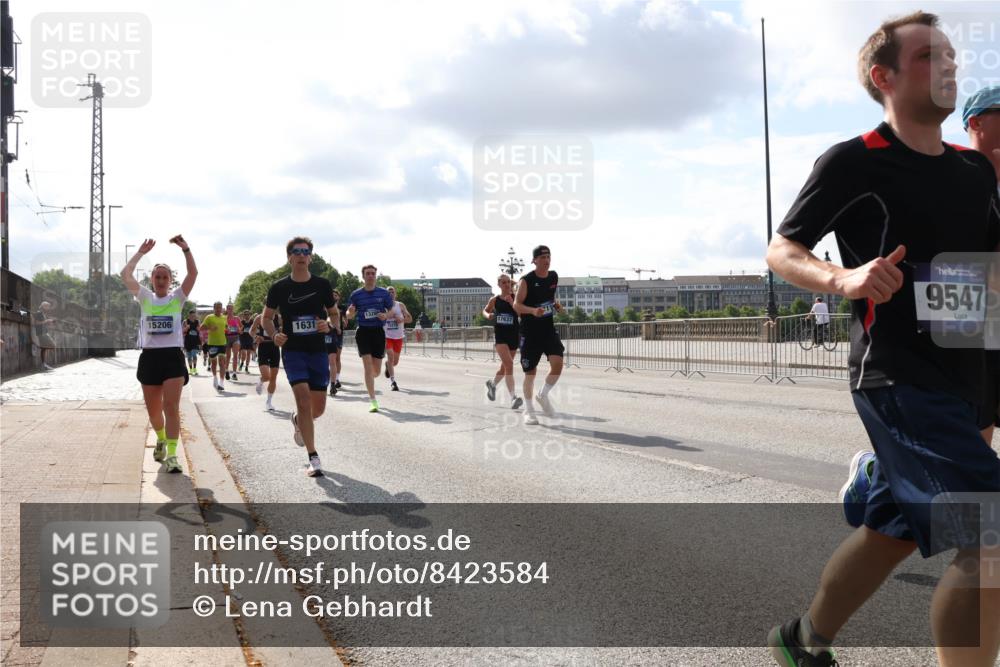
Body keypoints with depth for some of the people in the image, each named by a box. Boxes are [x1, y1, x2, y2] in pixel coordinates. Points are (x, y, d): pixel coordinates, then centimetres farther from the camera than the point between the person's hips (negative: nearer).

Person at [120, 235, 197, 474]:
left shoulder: (177, 297, 5)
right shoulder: (145, 298, 10)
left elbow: (193, 273, -9)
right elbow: (125, 275, -1)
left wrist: (185, 249, -15)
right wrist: (141, 252, -1)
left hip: (173, 356, -3)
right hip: (149, 356, 3)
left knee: (171, 407, -13)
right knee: (153, 410, 12)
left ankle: (171, 455, -14)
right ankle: (161, 439, 41)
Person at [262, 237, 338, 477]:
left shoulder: (322, 285, 1)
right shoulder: (279, 288, -1)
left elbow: (335, 314, 11)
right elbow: (266, 317, 10)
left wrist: (328, 325, -12)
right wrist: (274, 335, -10)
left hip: (318, 351, 2)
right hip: (293, 351, -2)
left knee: (318, 408, 6)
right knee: (304, 400, -16)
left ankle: (298, 421, 44)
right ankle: (313, 458, -9)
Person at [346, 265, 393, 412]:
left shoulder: (384, 293, 3)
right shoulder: (356, 294, 2)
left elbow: (391, 310, 10)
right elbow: (349, 315, 8)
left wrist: (386, 315, -12)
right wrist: (350, 312, -16)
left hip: (378, 332, 1)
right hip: (363, 332, -1)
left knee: (376, 370, 5)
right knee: (368, 365, -12)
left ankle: (369, 379, 43)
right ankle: (373, 401, -9)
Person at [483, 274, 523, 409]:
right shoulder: (494, 300, 2)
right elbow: (485, 310, 20)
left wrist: (511, 302, -24)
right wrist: (488, 315, -1)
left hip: (514, 335, 2)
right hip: (500, 335, -2)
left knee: (505, 366, 18)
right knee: (509, 364, -20)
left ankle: (492, 384, 48)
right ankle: (513, 397, -25)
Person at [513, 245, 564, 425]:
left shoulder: (554, 276, 6)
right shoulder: (526, 280, -11)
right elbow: (516, 305, -13)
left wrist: (556, 304, 3)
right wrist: (533, 310, -30)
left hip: (549, 329, 4)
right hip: (530, 331, -4)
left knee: (558, 363, -12)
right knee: (530, 371, 2)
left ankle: (543, 396, 14)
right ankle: (528, 410, 17)